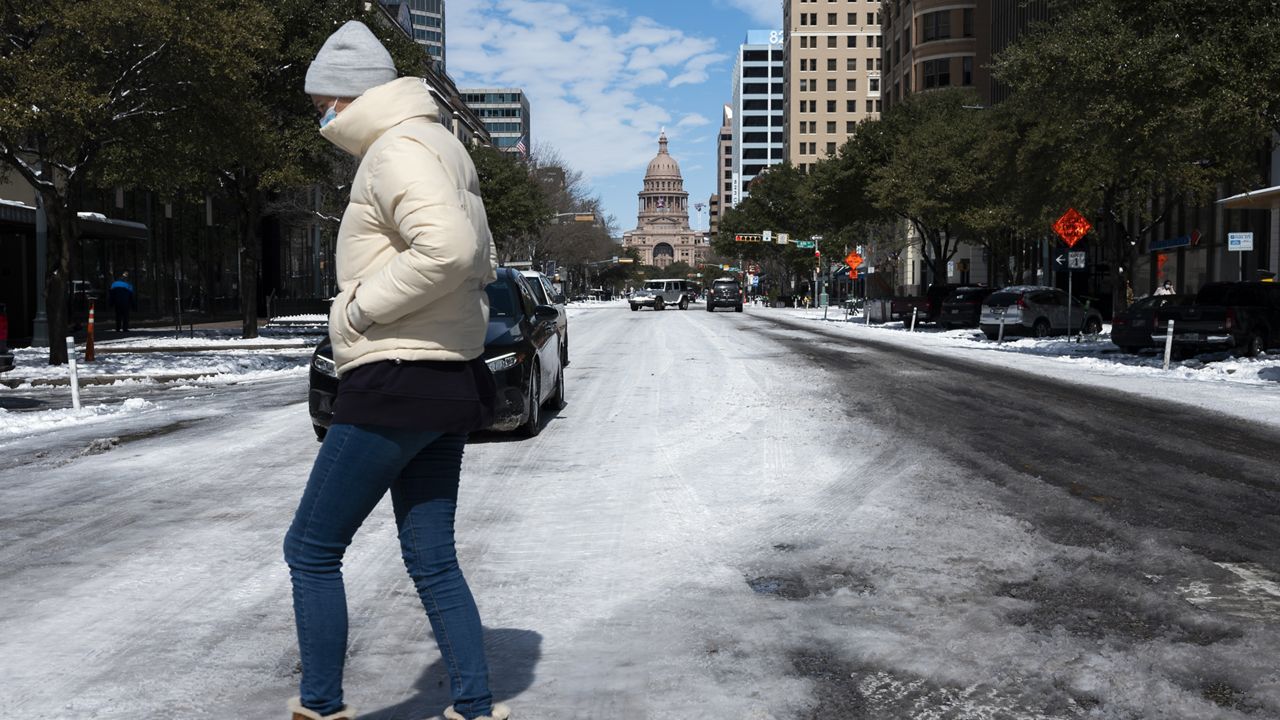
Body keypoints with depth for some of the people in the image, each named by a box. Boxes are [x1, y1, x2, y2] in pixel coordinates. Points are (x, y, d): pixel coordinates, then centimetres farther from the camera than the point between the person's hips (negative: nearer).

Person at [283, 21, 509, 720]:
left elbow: (447, 247, -30)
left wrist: (363, 306, -17)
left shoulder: (397, 147, -12)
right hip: (450, 382, 10)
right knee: (432, 559, 13)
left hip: (395, 382, -10)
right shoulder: (441, 148, 19)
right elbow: (482, 261, 26)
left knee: (311, 549, 4)